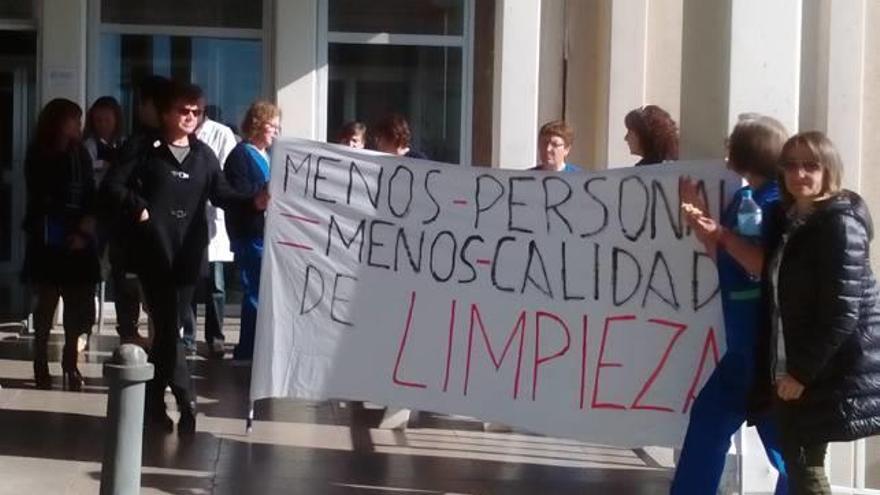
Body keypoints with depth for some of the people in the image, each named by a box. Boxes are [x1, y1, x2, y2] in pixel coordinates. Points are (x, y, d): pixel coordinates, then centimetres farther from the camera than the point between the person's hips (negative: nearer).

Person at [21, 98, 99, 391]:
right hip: (48, 242, -2)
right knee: (46, 303, -2)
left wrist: (84, 232, -12)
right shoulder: (38, 156, 1)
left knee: (77, 306, 0)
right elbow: (40, 201, -1)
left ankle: (70, 364, 10)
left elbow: (91, 197, 3)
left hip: (78, 240, 2)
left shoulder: (80, 154, 8)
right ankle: (41, 364, 6)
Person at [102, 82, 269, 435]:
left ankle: (154, 401, 19)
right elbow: (113, 184, -3)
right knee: (168, 328, -7)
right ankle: (185, 400, -4)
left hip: (188, 254, 4)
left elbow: (221, 194, 6)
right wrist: (138, 209, -12)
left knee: (169, 328, 9)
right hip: (155, 252, -4)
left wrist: (252, 202, -10)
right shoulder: (147, 151, 1)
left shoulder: (204, 155, 12)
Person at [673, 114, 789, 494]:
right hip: (744, 344, 10)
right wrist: (700, 220, 9)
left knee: (784, 444, 0)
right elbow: (727, 260, 18)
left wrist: (722, 234, -20)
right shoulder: (744, 198, 12)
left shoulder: (781, 205, -14)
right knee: (707, 419, 15)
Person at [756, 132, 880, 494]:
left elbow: (841, 312, -20)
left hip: (831, 371, -8)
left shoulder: (840, 224, -14)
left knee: (804, 464, -4)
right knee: (798, 462, 11)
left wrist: (802, 371, -19)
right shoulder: (791, 221, 12)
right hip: (795, 367, 8)